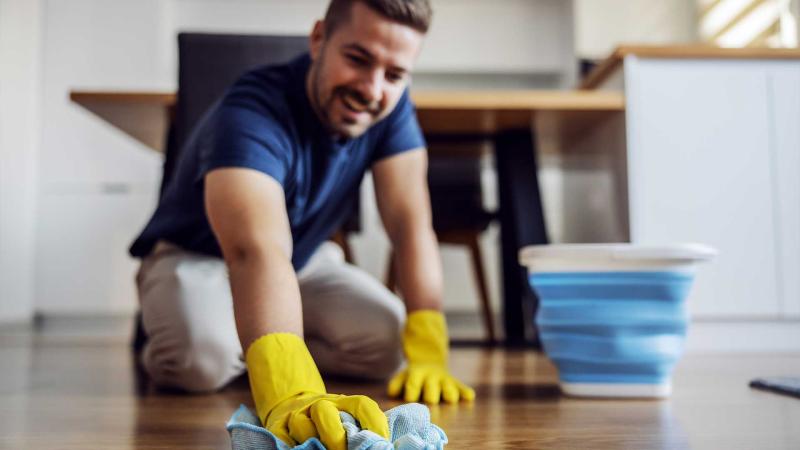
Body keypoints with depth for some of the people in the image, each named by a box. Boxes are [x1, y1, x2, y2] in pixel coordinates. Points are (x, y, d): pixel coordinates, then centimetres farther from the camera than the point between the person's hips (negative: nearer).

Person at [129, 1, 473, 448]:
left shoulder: (391, 106, -18)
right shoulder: (251, 115, -36)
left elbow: (411, 225, -23)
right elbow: (257, 251, -53)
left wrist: (429, 356, -34)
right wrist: (291, 393, -69)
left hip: (304, 259, 5)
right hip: (197, 257, -4)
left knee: (387, 343, -17)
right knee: (201, 359, -34)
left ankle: (245, 348, 6)